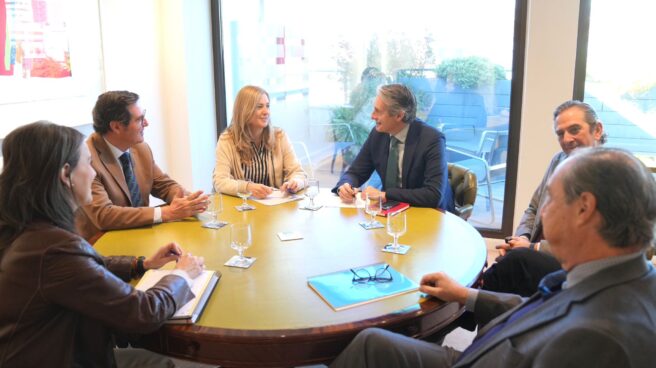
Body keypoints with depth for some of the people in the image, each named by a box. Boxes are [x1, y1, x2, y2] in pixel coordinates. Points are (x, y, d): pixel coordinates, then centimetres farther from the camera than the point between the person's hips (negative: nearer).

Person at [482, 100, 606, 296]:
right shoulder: (559, 160, 12)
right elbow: (533, 210, 19)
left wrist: (535, 248, -15)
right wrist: (522, 238, -2)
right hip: (539, 258, 6)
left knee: (519, 258, -30)